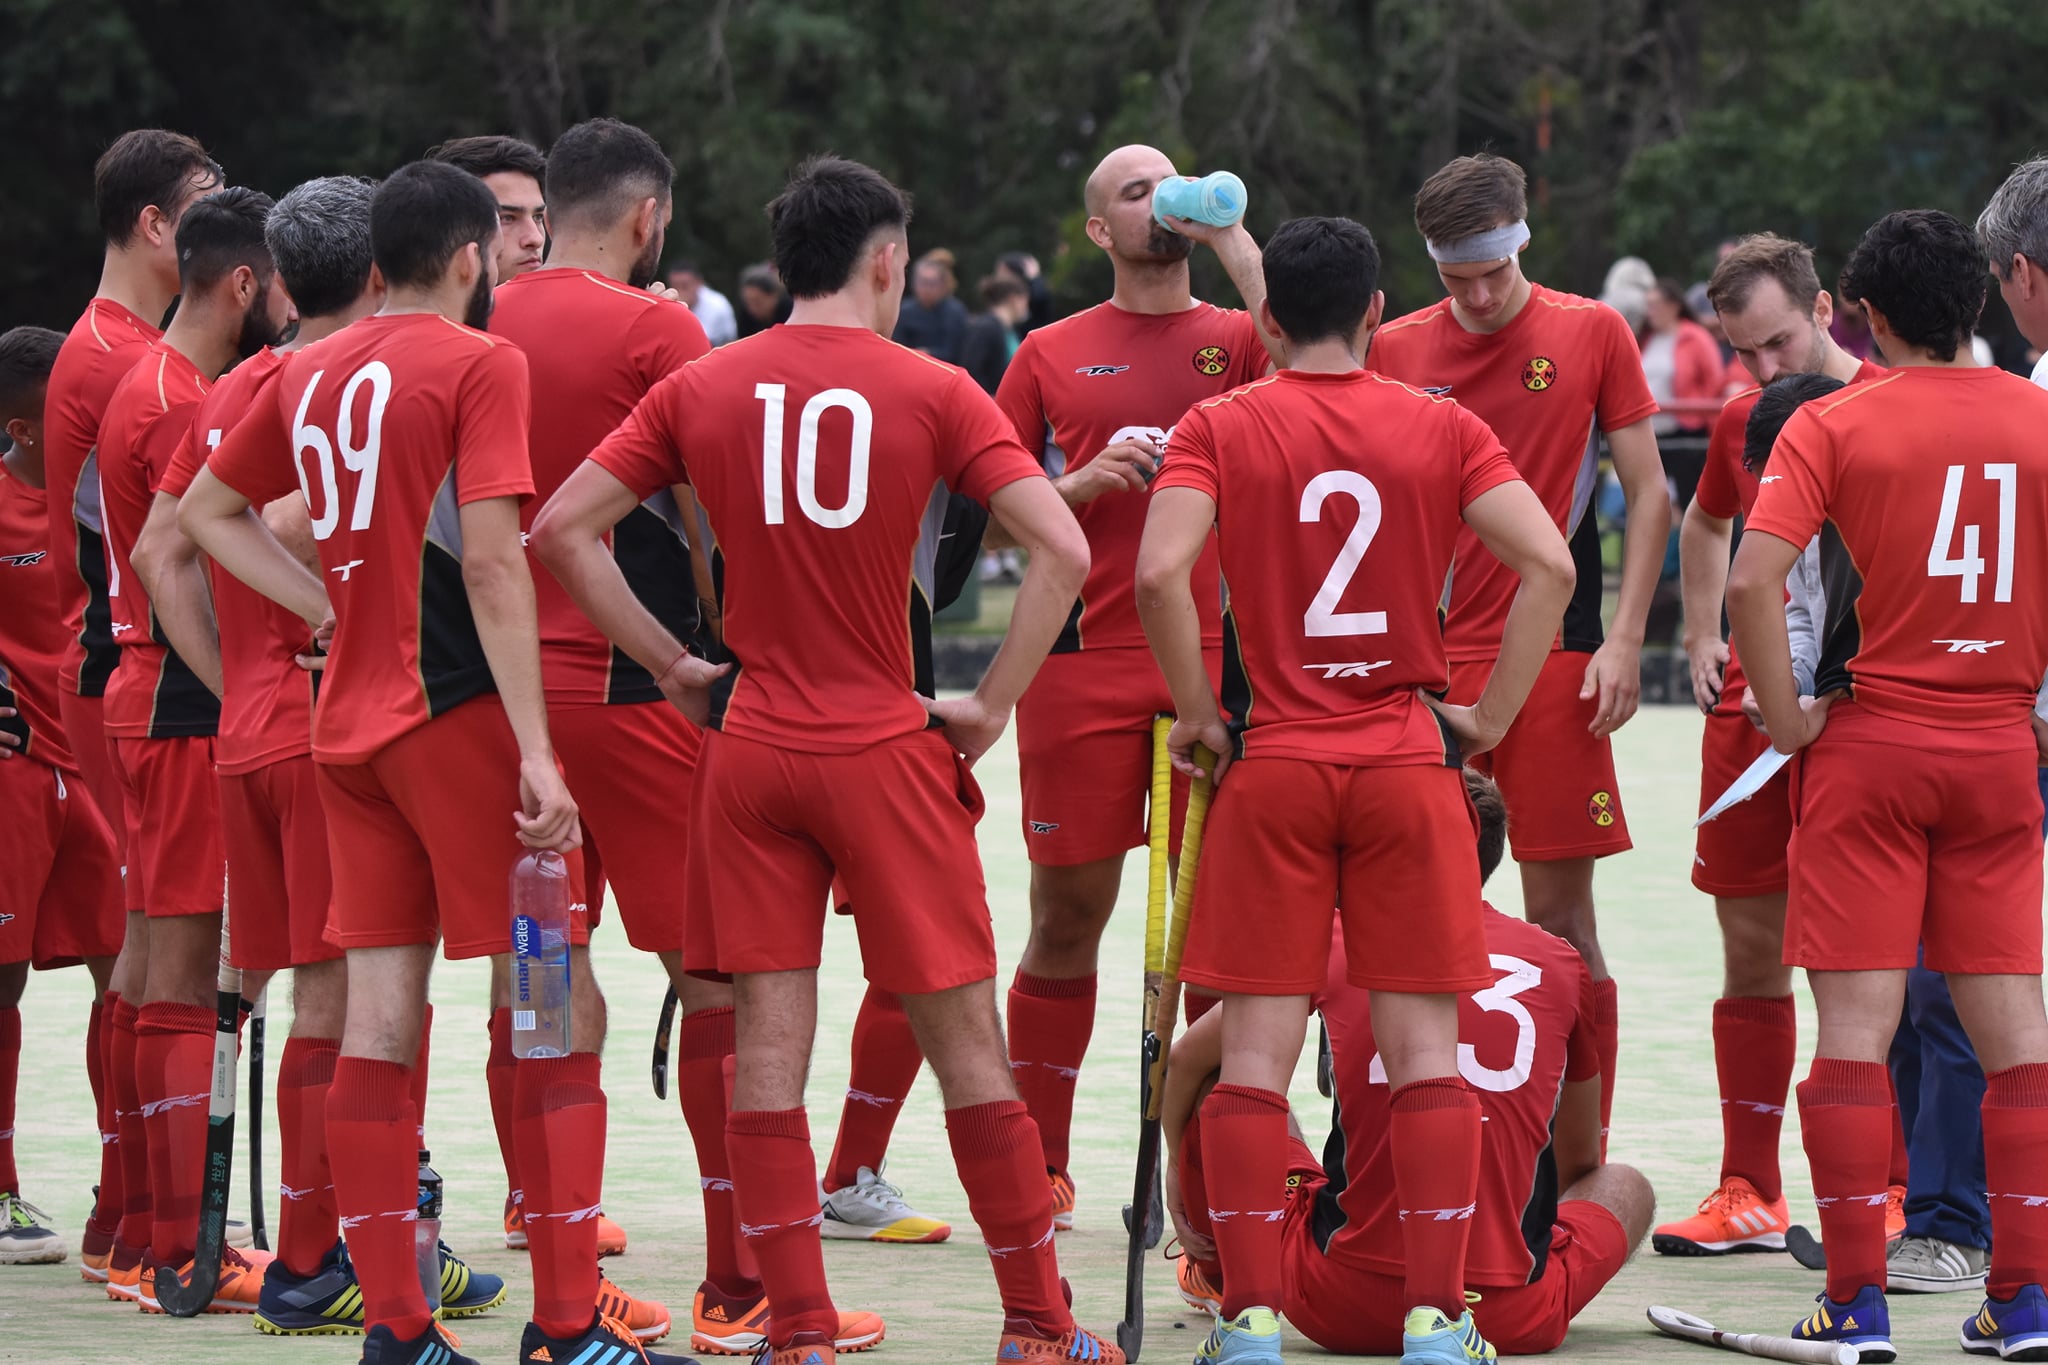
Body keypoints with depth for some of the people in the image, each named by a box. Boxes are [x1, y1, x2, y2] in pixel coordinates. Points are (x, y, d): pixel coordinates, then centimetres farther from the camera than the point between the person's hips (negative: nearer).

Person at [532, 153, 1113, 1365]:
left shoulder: (703, 388, 4)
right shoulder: (929, 391, -4)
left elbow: (563, 529, 2)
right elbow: (1062, 550, -13)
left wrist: (674, 665, 6)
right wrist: (992, 704, -4)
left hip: (750, 752, 3)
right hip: (887, 751, -2)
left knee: (769, 1045, 4)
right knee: (965, 1038, 6)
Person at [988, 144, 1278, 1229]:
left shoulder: (1234, 337, 9)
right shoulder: (1052, 355, 10)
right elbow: (994, 524, 12)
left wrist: (1232, 241, -9)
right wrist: (1084, 484, -6)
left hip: (1214, 657, 0)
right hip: (1081, 662, 0)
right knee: (1068, 915, 4)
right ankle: (1040, 1168, 13)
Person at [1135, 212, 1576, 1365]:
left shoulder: (1219, 428, -1)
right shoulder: (1443, 429, 2)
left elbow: (1161, 572, -15)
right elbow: (1550, 564, -8)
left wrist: (1199, 712, -2)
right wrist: (1491, 717, 0)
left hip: (1270, 763, 0)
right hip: (1410, 761, 1)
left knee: (1257, 1047, 3)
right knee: (1426, 1045, 4)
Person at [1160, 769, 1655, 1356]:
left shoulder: (1338, 942, 3)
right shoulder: (1560, 962, 7)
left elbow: (1186, 1060, 16)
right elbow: (1580, 1161, 22)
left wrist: (1179, 1164, 35)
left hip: (1342, 1308, -1)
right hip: (1510, 1320, 1)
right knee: (1629, 1185, 31)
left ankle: (1217, 1275, 44)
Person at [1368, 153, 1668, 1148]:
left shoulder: (1590, 334, 3)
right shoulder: (1395, 350, 7)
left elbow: (1647, 492, 5)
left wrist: (1623, 639, -3)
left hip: (1553, 659, -2)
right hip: (1422, 658, 2)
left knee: (1561, 917, -1)